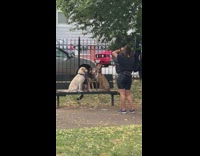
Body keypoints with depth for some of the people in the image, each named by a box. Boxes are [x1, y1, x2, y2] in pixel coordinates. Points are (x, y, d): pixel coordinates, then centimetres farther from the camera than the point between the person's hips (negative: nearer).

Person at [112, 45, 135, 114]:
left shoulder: (121, 57, -9)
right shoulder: (132, 59, 1)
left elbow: (113, 52, 5)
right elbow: (133, 68, 7)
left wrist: (120, 49, 14)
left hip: (121, 76, -4)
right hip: (129, 76, 4)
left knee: (122, 93, 0)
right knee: (128, 94, 14)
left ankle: (123, 109, -2)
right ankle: (132, 109, 11)